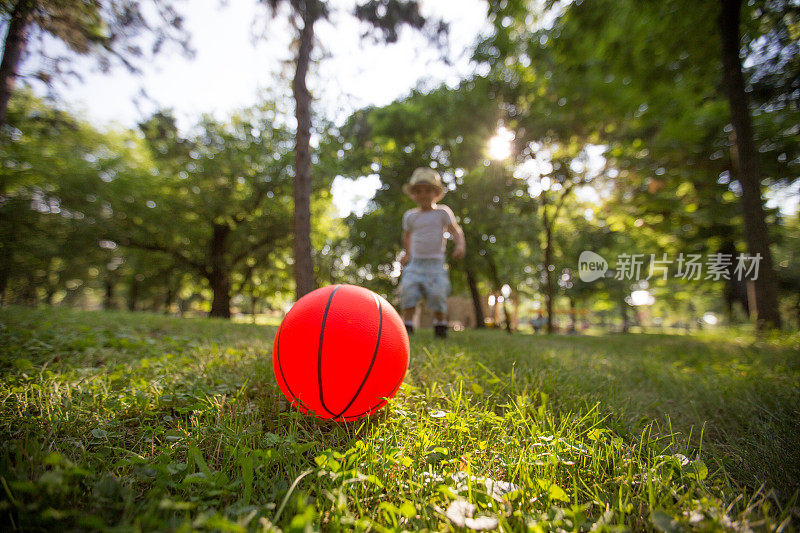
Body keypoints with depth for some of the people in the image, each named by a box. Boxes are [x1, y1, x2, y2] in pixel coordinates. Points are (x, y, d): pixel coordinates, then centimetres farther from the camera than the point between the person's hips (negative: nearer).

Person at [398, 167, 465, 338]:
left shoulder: (442, 212, 3)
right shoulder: (410, 216, 12)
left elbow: (455, 230, -2)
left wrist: (460, 246, -20)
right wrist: (406, 254, 20)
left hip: (436, 262, -2)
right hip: (415, 263, 3)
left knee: (437, 294, -12)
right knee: (408, 290, -14)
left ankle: (440, 323, 12)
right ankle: (407, 324, -3)